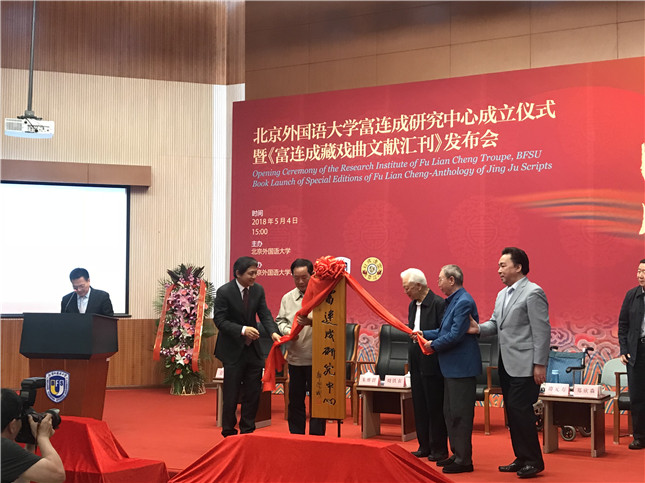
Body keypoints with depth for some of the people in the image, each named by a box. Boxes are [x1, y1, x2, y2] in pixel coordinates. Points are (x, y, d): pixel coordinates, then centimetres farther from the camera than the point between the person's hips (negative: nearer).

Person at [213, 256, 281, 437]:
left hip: (253, 349, 5)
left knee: (253, 393, 9)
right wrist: (242, 330, -28)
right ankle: (229, 433, 14)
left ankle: (247, 432, 21)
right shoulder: (224, 292, -14)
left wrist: (273, 332, -21)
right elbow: (220, 320, -16)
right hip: (233, 350, -5)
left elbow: (265, 314, -1)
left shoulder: (258, 290, 1)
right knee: (231, 395, 1)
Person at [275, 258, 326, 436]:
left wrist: (312, 322, -28)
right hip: (295, 357, 5)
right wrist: (288, 331, -6)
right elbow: (280, 320, 13)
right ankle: (296, 436, 22)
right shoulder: (288, 298, 11)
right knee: (295, 399, 12)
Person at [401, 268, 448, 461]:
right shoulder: (412, 305, 14)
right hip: (416, 363, 9)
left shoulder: (438, 303, -13)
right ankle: (424, 446, 20)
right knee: (419, 407, 12)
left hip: (431, 364, -8)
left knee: (435, 407, -2)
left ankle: (439, 449, 7)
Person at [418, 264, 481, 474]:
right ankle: (457, 454, 25)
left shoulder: (464, 302, -19)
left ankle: (464, 459, 3)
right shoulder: (453, 301, 13)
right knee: (450, 412, 16)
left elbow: (455, 335, -23)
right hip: (451, 367, 11)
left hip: (462, 367, -11)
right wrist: (425, 334, 11)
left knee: (460, 414, -4)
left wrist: (434, 345, -10)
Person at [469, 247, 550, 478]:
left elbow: (542, 331, -15)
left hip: (524, 365, -9)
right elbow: (495, 323, 18)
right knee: (512, 410, 12)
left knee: (520, 409, -9)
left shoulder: (533, 293, -12)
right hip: (506, 364, 9)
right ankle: (521, 458, 21)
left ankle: (534, 461, 1)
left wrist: (540, 365, -18)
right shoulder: (502, 295, 16)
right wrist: (479, 328, -4)